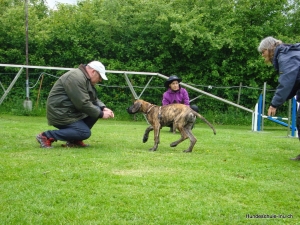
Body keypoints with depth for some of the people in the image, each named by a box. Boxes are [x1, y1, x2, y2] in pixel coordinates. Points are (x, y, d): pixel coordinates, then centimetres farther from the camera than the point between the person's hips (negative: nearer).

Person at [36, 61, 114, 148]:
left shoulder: (86, 79, 15)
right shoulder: (76, 77, -20)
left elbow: (94, 99, 20)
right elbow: (83, 103, -23)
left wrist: (103, 108, 1)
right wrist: (101, 114, -15)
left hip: (72, 111, 11)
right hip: (60, 114, -11)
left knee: (97, 110, 2)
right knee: (85, 133, -19)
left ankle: (74, 140, 4)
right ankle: (46, 136, -13)